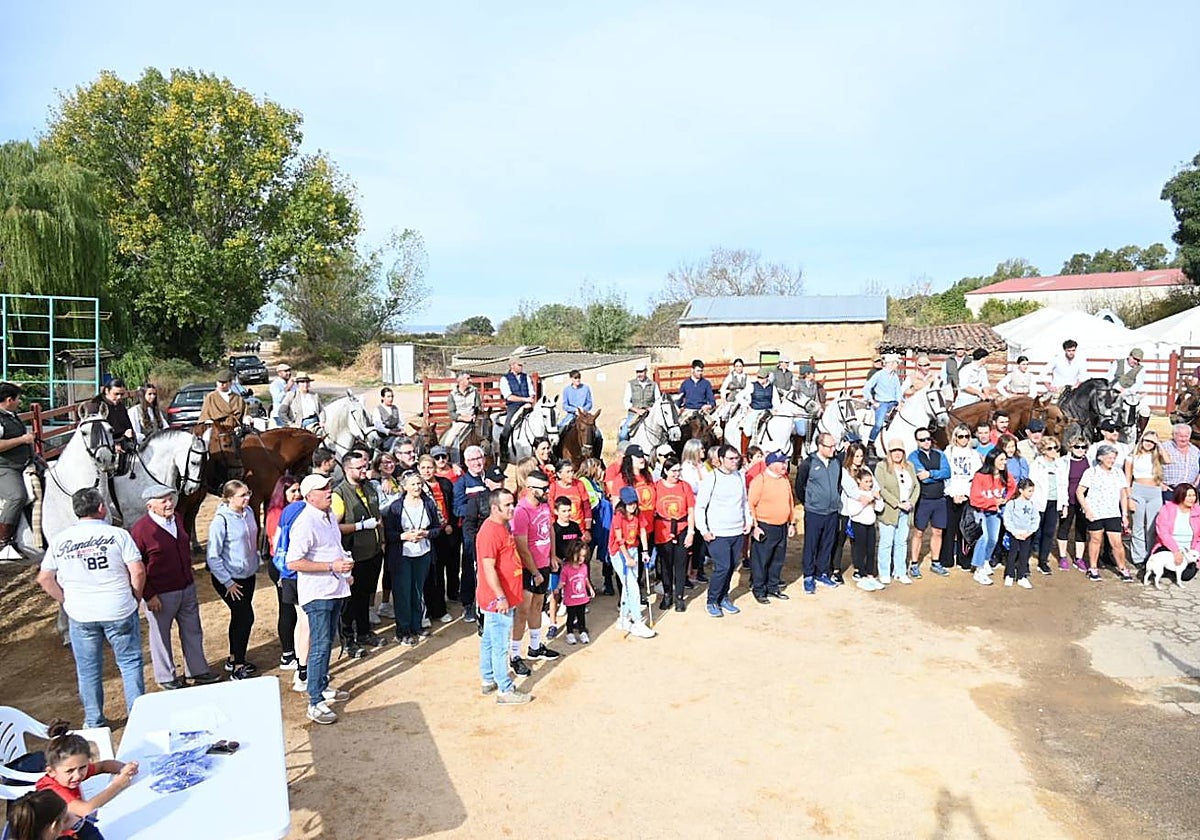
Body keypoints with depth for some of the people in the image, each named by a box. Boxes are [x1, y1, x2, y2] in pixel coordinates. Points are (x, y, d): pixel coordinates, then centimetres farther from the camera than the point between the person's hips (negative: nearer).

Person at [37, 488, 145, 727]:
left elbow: (44, 579, 2)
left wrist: (67, 601, 11)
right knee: (130, 663, 11)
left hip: (80, 616, 3)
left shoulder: (59, 540, -1)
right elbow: (138, 572, -14)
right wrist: (135, 597, 2)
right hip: (119, 612, -2)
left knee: (88, 670, 16)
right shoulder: (118, 534, -10)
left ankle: (93, 722, 27)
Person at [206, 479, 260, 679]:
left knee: (239, 617, 18)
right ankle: (237, 669, 5)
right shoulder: (221, 520, -21)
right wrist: (228, 583, -16)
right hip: (230, 579, -7)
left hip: (248, 575, 7)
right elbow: (213, 556, -19)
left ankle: (234, 659, 34)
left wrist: (255, 563, 15)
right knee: (246, 617, -6)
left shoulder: (248, 512, -1)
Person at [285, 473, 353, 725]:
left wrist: (345, 568, 11)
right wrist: (331, 566, -24)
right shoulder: (305, 523, -20)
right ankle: (315, 703, 1)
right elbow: (293, 562, -24)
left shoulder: (329, 516, 10)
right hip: (317, 593, -9)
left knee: (327, 641, 20)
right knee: (319, 646, -6)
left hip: (335, 589, 9)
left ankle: (323, 686, 34)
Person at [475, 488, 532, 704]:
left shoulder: (502, 526, 9)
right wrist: (501, 597, -22)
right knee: (500, 645, 0)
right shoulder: (489, 532, -22)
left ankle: (488, 680, 32)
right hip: (498, 599, -10)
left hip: (505, 597, 10)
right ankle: (505, 691, 9)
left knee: (489, 641, 20)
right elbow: (489, 569, -24)